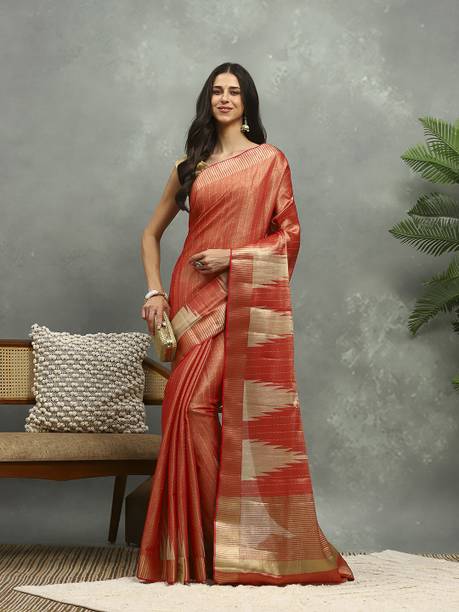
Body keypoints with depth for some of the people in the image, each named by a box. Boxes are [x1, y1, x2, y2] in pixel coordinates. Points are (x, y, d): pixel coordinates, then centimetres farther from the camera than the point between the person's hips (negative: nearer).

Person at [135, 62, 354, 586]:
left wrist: (232, 255, -9)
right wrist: (154, 291, 7)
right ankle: (199, 544, 0)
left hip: (249, 297, -2)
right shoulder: (190, 166, 17)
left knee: (252, 413, -7)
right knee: (191, 405, -8)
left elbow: (289, 233, 3)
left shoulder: (270, 160, 9)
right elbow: (152, 233, 21)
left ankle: (252, 540, 2)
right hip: (197, 297, 3)